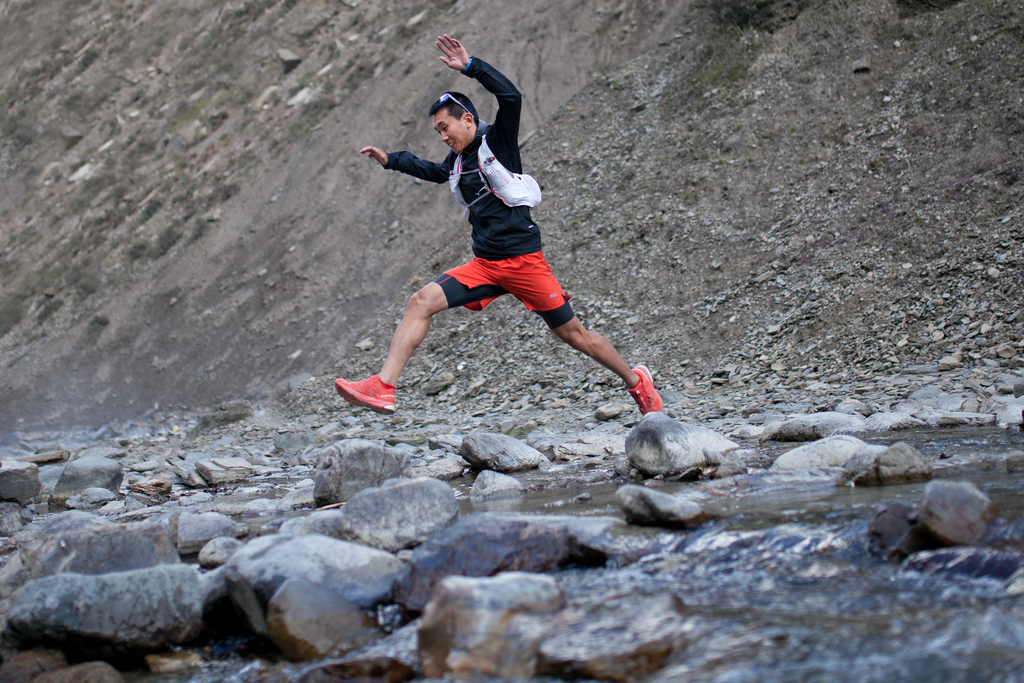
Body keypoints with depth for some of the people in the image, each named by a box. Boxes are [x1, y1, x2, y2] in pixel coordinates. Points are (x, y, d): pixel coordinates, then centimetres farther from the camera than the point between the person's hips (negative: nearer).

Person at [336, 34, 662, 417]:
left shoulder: (496, 141, -3)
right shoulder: (456, 164, 16)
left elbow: (511, 97, -21)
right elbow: (431, 171, 40)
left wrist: (470, 66, -22)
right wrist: (390, 160, 36)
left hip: (522, 260, -6)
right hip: (484, 266, 6)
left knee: (572, 333, 1)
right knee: (422, 302, -11)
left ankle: (636, 381, 21)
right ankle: (383, 388, -19)